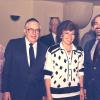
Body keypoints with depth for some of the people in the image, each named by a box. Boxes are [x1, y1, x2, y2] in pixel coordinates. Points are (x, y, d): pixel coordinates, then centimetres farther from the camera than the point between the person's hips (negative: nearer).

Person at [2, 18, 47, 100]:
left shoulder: (44, 49, 2)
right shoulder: (13, 44, -3)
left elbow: (45, 73, 5)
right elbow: (6, 68, -3)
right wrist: (6, 90, -7)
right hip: (16, 93, -1)